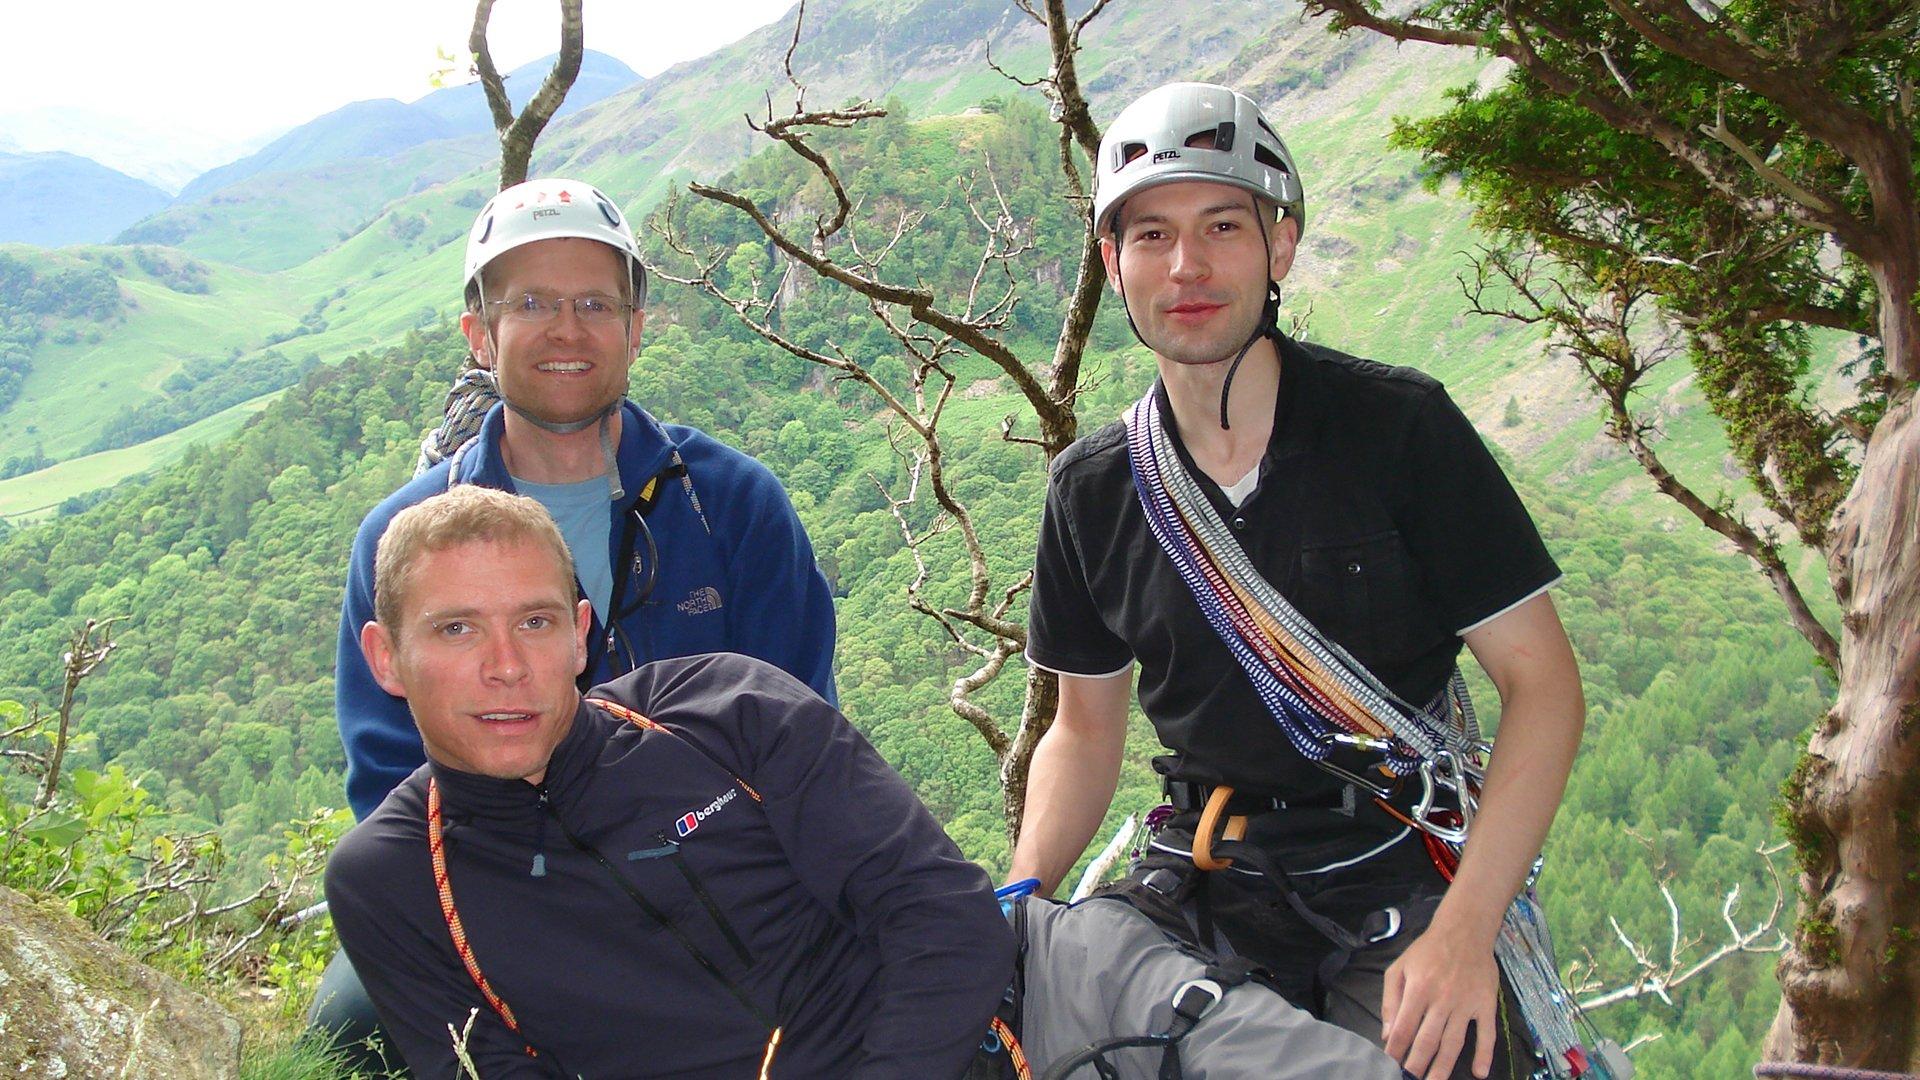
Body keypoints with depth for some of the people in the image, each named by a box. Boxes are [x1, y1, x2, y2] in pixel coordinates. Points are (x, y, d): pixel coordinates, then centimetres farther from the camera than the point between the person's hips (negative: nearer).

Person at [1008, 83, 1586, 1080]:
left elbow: (1541, 681, -8)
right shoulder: (1090, 489, 2)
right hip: (1200, 887, 3)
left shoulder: (1397, 425, -8)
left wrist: (1465, 932, -18)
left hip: (1396, 891, -3)